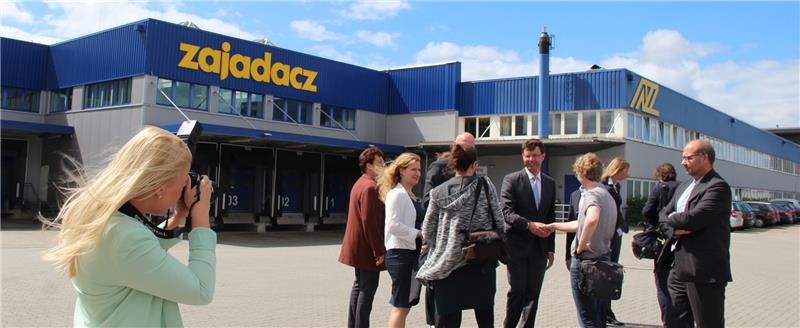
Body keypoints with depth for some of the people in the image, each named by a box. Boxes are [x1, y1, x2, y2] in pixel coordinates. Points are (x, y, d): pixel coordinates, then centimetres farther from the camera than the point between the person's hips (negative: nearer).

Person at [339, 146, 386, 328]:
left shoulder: (360, 184, 15)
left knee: (359, 285, 17)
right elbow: (370, 222, -23)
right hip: (367, 247, -11)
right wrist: (379, 250, -20)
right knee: (368, 288, -6)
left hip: (358, 246, 11)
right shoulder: (370, 187, -18)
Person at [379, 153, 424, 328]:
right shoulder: (397, 194, -11)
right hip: (400, 253, -9)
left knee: (405, 303, 12)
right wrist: (418, 233, -18)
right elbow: (393, 225, -20)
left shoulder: (412, 196, 17)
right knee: (401, 305, -6)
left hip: (412, 252, 9)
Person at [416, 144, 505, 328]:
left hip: (446, 263, 1)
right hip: (482, 262, -1)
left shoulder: (439, 192, 2)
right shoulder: (485, 185, -3)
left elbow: (427, 231, 4)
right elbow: (499, 221, 0)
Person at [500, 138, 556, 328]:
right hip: (517, 246, -4)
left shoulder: (550, 183, 12)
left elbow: (551, 218, 15)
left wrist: (550, 249, 12)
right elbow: (507, 212, -13)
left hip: (539, 248, 4)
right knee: (517, 291, -2)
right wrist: (530, 225, -27)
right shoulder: (511, 180, -3)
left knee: (533, 293, 7)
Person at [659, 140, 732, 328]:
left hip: (705, 272, -8)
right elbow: (664, 214, 13)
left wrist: (671, 219, -4)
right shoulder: (684, 187, 16)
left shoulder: (718, 187, -14)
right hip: (680, 269, 9)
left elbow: (693, 218, -24)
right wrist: (676, 227, -9)